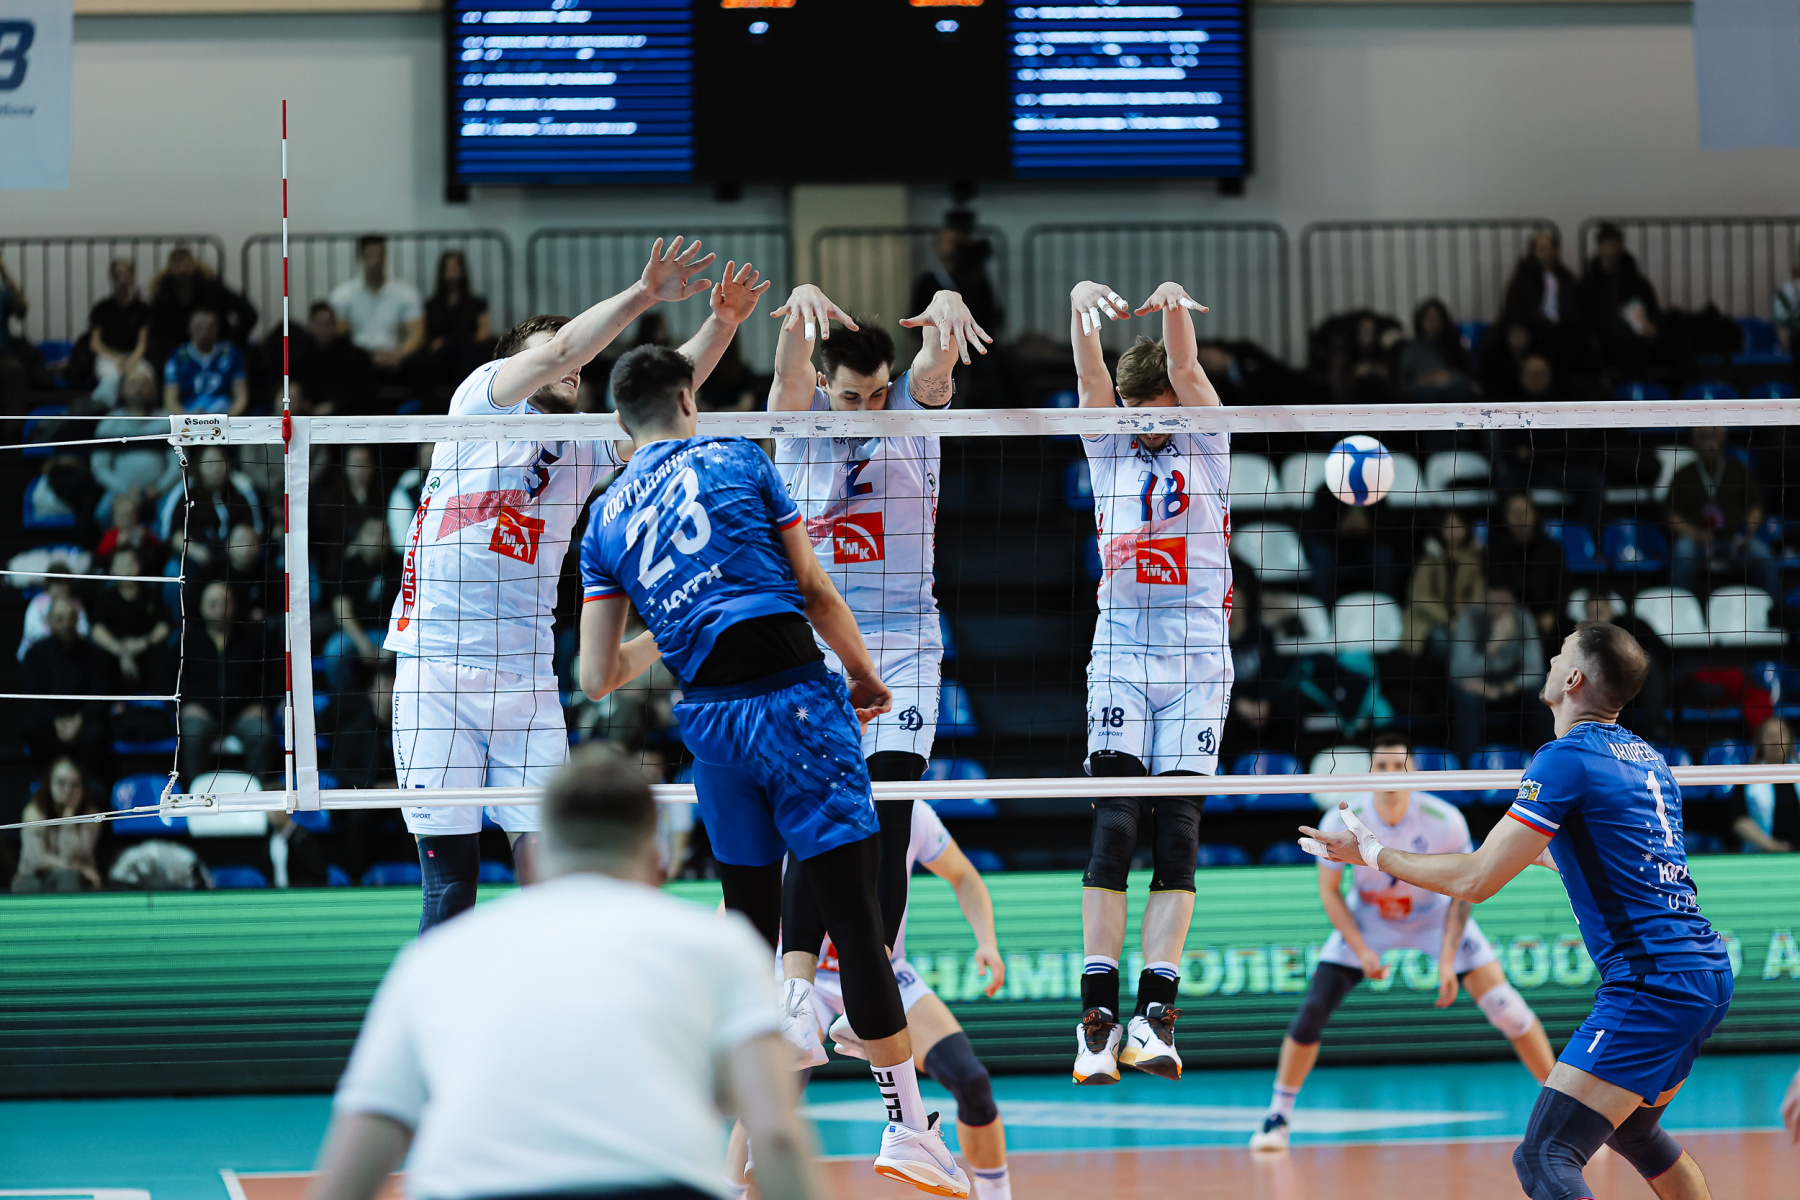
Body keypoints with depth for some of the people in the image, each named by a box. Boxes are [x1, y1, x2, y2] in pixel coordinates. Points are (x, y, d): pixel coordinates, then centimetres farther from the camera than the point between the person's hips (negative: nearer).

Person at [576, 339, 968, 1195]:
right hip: (795, 695, -4)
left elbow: (597, 679, 11)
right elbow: (817, 593, 5)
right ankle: (906, 1125, -6)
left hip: (711, 721, 4)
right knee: (855, 913, -5)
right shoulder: (737, 460, 7)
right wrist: (865, 675, 19)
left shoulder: (605, 523, 14)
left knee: (749, 922, 14)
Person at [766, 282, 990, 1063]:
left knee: (887, 822, -9)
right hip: (814, 642, 0)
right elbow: (790, 365, -19)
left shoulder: (913, 412, 3)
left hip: (903, 645, 0)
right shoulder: (799, 421, 2)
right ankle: (797, 1002, -12)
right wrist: (802, 307, -42)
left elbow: (938, 359, -17)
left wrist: (946, 309, -42)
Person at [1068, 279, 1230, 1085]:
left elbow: (1185, 372, -9)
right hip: (1120, 655, 1)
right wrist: (1083, 305, -23)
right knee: (1113, 829, -10)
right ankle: (1098, 1013, -15)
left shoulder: (1205, 447, 9)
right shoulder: (1110, 448, 12)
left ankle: (1155, 1012, -11)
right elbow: (1089, 373, -3)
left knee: (1177, 833, -6)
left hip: (1198, 661, -1)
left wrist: (1176, 309, -29)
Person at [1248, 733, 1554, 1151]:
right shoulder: (1342, 822, -25)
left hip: (1435, 916, -1)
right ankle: (1277, 1117, 4)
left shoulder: (1444, 821, -27)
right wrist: (1361, 950, -19)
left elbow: (1461, 893, -15)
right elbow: (1329, 892, -10)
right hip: (1366, 919, 1)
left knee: (1505, 1007, -12)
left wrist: (1447, 960, -23)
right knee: (1313, 1010, -12)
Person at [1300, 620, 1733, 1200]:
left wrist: (1376, 854, 3)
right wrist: (1538, 846, 46)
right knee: (1633, 1131, 30)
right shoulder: (1649, 759, 15)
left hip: (1652, 985, -9)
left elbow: (1476, 880, -10)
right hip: (1708, 973, 9)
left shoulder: (1567, 757, -10)